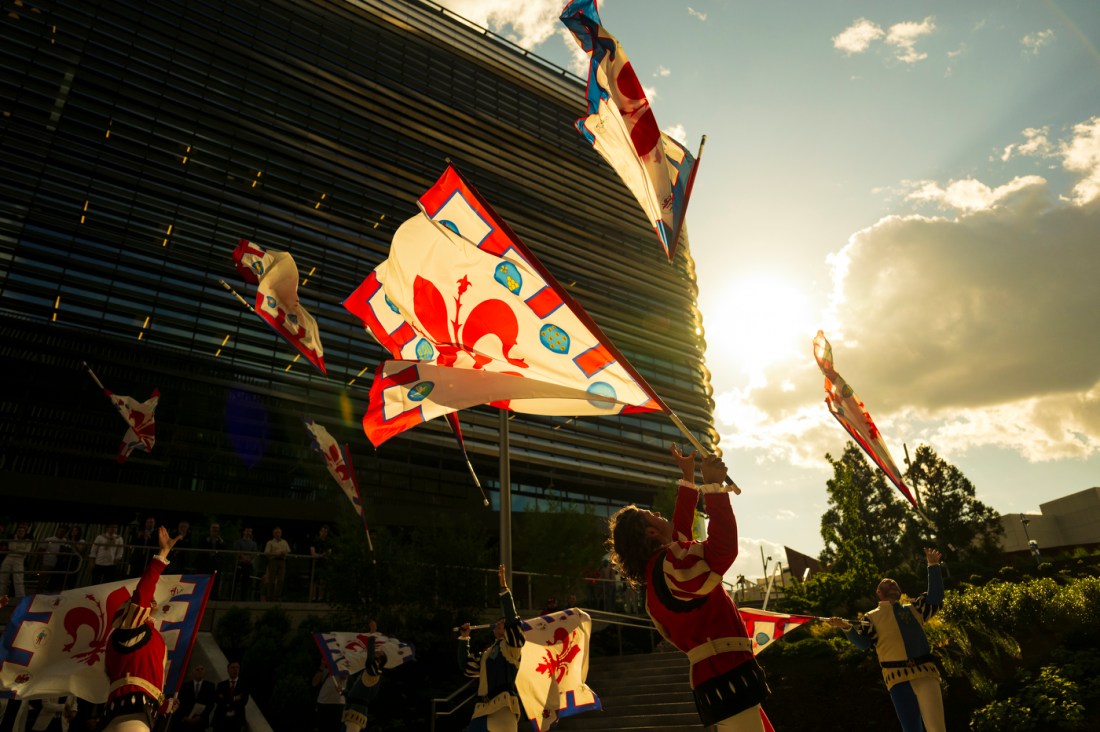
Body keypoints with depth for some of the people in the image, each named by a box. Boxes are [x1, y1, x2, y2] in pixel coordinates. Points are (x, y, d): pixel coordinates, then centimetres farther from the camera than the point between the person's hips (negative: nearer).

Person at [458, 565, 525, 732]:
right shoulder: (486, 654, 27)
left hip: (503, 706, -7)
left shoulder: (511, 646, 6)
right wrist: (464, 638, 18)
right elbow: (467, 667, 21)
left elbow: (512, 619, -9)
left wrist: (504, 588, -13)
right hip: (483, 709, 7)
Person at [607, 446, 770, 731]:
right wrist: (713, 484, -24)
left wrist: (688, 475, 31)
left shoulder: (659, 568, 16)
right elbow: (724, 547, -31)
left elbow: (681, 527, 29)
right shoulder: (670, 564, -16)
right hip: (726, 675, -10)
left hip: (717, 676, 10)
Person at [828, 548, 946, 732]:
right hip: (898, 677, -1)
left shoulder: (913, 609, 23)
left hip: (925, 672, 2)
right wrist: (847, 628, -19)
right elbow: (863, 643, 1)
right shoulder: (872, 617, 14)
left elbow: (935, 599, 11)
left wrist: (933, 566, 4)